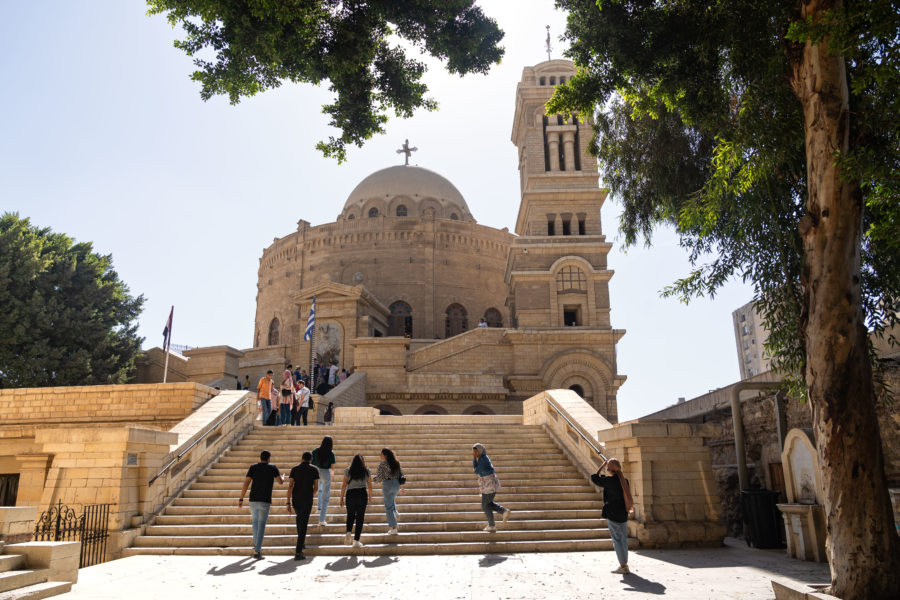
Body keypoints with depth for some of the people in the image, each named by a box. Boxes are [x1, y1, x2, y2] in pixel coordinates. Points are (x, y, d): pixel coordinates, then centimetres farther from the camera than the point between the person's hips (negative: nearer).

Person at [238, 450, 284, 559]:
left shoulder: (253, 467, 4)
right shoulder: (273, 468, 2)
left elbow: (246, 483, -3)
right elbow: (280, 482, 7)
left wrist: (241, 499, -1)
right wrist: (283, 477, 31)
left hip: (253, 500, 3)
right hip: (265, 501, -2)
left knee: (255, 521, 27)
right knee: (261, 525, 0)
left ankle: (256, 543, 34)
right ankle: (257, 551, -8)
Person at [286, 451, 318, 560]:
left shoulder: (294, 469, 4)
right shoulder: (314, 470, 2)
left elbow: (290, 486, -4)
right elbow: (316, 487, 7)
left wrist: (288, 503, -3)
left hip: (295, 500, 3)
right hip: (307, 501, -3)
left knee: (300, 517, 31)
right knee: (303, 524, -2)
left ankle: (302, 542, 33)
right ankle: (298, 552, -10)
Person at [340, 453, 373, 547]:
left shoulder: (348, 471, 2)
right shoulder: (366, 472, 4)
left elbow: (344, 485, -1)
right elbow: (370, 487, 8)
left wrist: (341, 498, 5)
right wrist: (370, 497, 20)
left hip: (350, 494, 0)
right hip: (362, 494, 0)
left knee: (350, 515, 16)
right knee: (360, 517, 6)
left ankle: (349, 532, -9)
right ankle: (356, 540, 2)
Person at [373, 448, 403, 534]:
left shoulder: (382, 464, -13)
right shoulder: (396, 463, 4)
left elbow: (379, 477, -14)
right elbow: (401, 475, 9)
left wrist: (373, 479, 7)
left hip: (387, 484, -6)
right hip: (396, 484, 6)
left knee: (388, 507, 4)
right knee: (391, 498, 37)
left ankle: (393, 527, 4)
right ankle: (396, 513, 23)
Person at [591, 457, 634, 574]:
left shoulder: (609, 480, -16)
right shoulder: (624, 480, 3)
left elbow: (594, 478, -4)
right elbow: (628, 496, 12)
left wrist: (602, 465, 1)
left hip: (612, 514, -7)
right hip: (623, 514, 7)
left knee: (617, 540, 0)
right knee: (623, 539, 15)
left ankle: (623, 566, 2)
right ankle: (625, 564, 22)